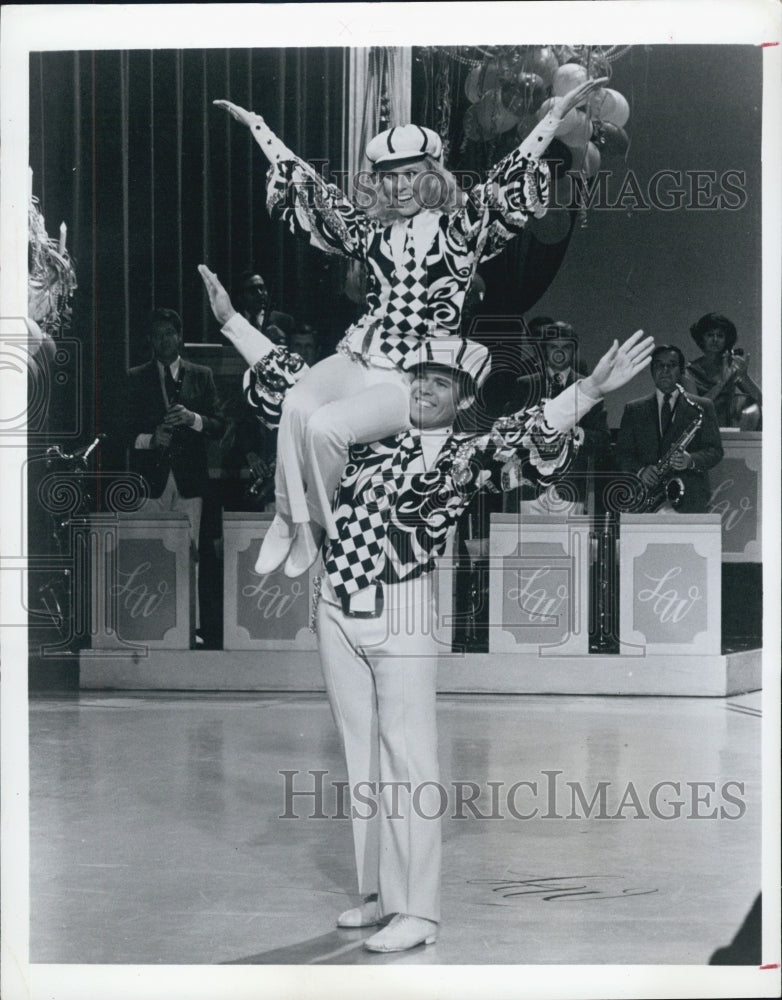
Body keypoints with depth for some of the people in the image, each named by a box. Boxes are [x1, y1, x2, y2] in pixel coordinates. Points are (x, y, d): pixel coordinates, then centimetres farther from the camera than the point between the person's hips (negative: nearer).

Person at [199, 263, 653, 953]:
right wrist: (232, 320, 20)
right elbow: (297, 385, 18)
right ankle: (379, 895, 22)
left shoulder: (466, 456, -4)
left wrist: (590, 391, -40)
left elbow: (529, 435, -23)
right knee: (362, 760, 12)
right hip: (338, 611, 6)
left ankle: (418, 913, 0)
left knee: (408, 763, -5)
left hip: (401, 617, -5)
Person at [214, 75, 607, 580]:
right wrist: (255, 123, 21)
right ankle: (287, 517, -9)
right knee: (297, 404, -25)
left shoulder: (461, 228, 2)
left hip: (414, 380, -4)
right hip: (357, 360, 4)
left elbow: (506, 190, -11)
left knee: (326, 426, -26)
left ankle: (315, 526, -1)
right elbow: (307, 187, 18)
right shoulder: (371, 229, 13)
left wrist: (556, 117, -22)